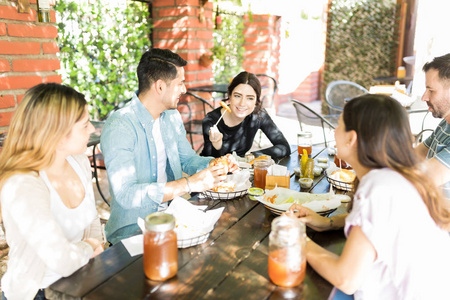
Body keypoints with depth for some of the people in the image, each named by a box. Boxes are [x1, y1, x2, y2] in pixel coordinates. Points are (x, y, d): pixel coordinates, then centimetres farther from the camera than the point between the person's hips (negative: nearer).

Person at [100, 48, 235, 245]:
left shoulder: (172, 117, 7)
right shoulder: (119, 127, -20)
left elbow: (187, 158, 19)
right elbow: (126, 194, -28)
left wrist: (212, 164, -4)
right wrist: (190, 184, -30)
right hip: (132, 230, -7)